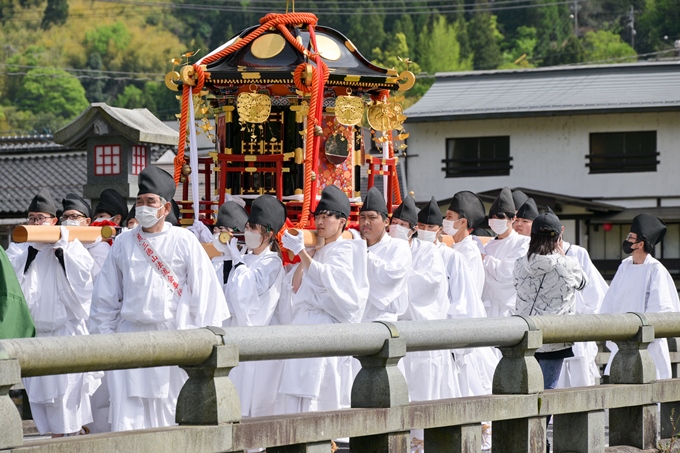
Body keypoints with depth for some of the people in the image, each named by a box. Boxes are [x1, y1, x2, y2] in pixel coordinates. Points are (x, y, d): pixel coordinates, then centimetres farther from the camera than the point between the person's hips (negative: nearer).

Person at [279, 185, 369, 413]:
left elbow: (325, 276, -19)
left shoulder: (345, 250, -1)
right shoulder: (318, 252, 22)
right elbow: (297, 287, 14)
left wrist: (301, 252, -23)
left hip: (327, 324, -8)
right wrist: (304, 252, 9)